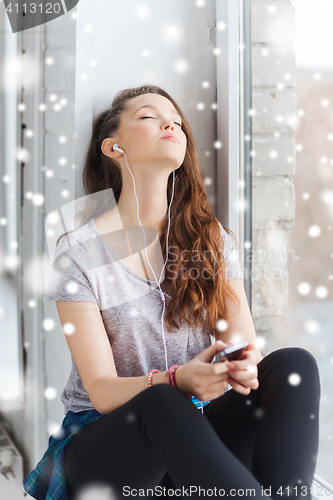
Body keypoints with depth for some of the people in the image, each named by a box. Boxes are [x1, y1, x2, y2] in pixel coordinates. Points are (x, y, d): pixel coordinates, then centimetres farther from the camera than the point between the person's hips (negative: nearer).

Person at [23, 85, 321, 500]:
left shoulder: (212, 237, 6)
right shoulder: (77, 252, -6)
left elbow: (245, 344, -1)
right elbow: (101, 391, -11)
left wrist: (245, 365, -27)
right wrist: (178, 380, -32)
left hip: (197, 437, 4)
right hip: (104, 442, -3)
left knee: (294, 364, -25)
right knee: (160, 403, -38)